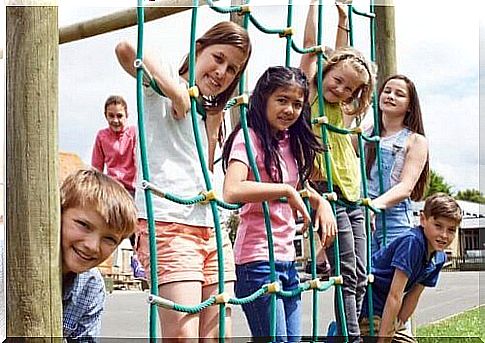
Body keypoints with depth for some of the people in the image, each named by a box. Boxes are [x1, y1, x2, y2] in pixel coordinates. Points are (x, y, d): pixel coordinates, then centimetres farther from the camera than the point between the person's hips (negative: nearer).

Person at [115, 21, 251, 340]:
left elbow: (206, 174, 16)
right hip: (168, 224, -8)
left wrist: (214, 124, 8)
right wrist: (177, 90, -16)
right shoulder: (162, 87, 2)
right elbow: (127, 49, -20)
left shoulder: (211, 113, 26)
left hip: (213, 230, 8)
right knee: (183, 337, -17)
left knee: (218, 336, 2)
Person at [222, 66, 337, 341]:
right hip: (257, 259, -8)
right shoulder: (249, 137, -11)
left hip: (287, 259, 8)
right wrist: (286, 190, -20)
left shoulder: (291, 142, 12)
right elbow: (232, 191, -28)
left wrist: (321, 201, 10)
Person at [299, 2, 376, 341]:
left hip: (352, 198, 7)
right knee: (348, 275, -10)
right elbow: (310, 43, -4)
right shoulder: (311, 94, -1)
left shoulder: (343, 108, 15)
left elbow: (344, 55, 25)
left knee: (359, 278, 5)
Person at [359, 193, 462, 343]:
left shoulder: (439, 258, 1)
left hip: (387, 312, 9)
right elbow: (394, 296, -26)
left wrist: (397, 325, 1)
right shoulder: (412, 241, -25)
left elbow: (413, 296, 7)